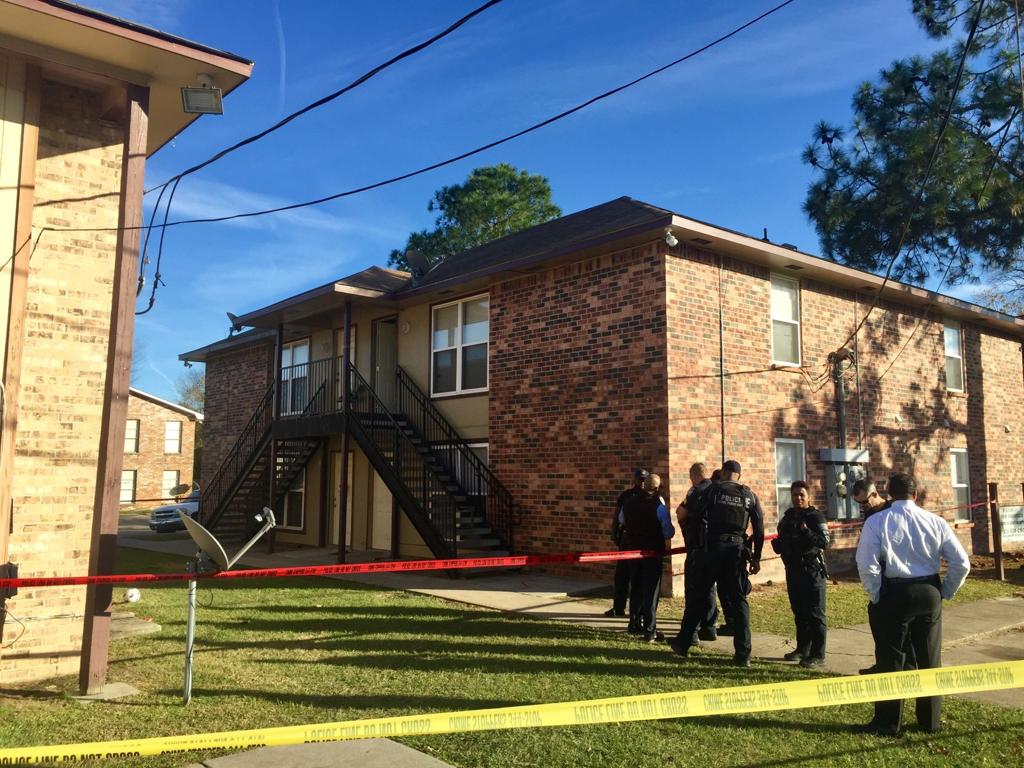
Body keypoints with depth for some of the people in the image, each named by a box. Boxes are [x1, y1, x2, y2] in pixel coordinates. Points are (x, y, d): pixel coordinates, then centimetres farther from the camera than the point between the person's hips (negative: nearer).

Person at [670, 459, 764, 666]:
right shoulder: (750, 495, 6)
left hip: (713, 547, -2)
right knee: (738, 600, 7)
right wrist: (756, 557, 11)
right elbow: (759, 529, 5)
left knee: (699, 596, 8)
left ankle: (683, 643, 18)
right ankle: (743, 654, 4)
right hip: (737, 550, 2)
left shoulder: (713, 490, -1)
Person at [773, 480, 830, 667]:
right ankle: (802, 649, 26)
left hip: (812, 571, -7)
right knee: (799, 613, 15)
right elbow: (781, 544, 22)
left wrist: (806, 531, -28)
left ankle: (817, 655, 1)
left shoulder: (815, 517, -7)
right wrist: (777, 544, 2)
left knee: (815, 614, -3)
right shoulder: (787, 518, 13)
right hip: (793, 571, 7)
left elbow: (824, 542, -18)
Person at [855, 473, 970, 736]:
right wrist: (945, 592, 10)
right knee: (930, 659, 16)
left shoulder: (877, 521, -8)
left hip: (895, 593, -3)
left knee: (890, 659, 6)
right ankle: (930, 720, 26)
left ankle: (888, 722, 13)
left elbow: (866, 564, -16)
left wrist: (875, 595, -2)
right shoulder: (935, 522, 0)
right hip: (930, 594, 3)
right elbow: (962, 563, -1)